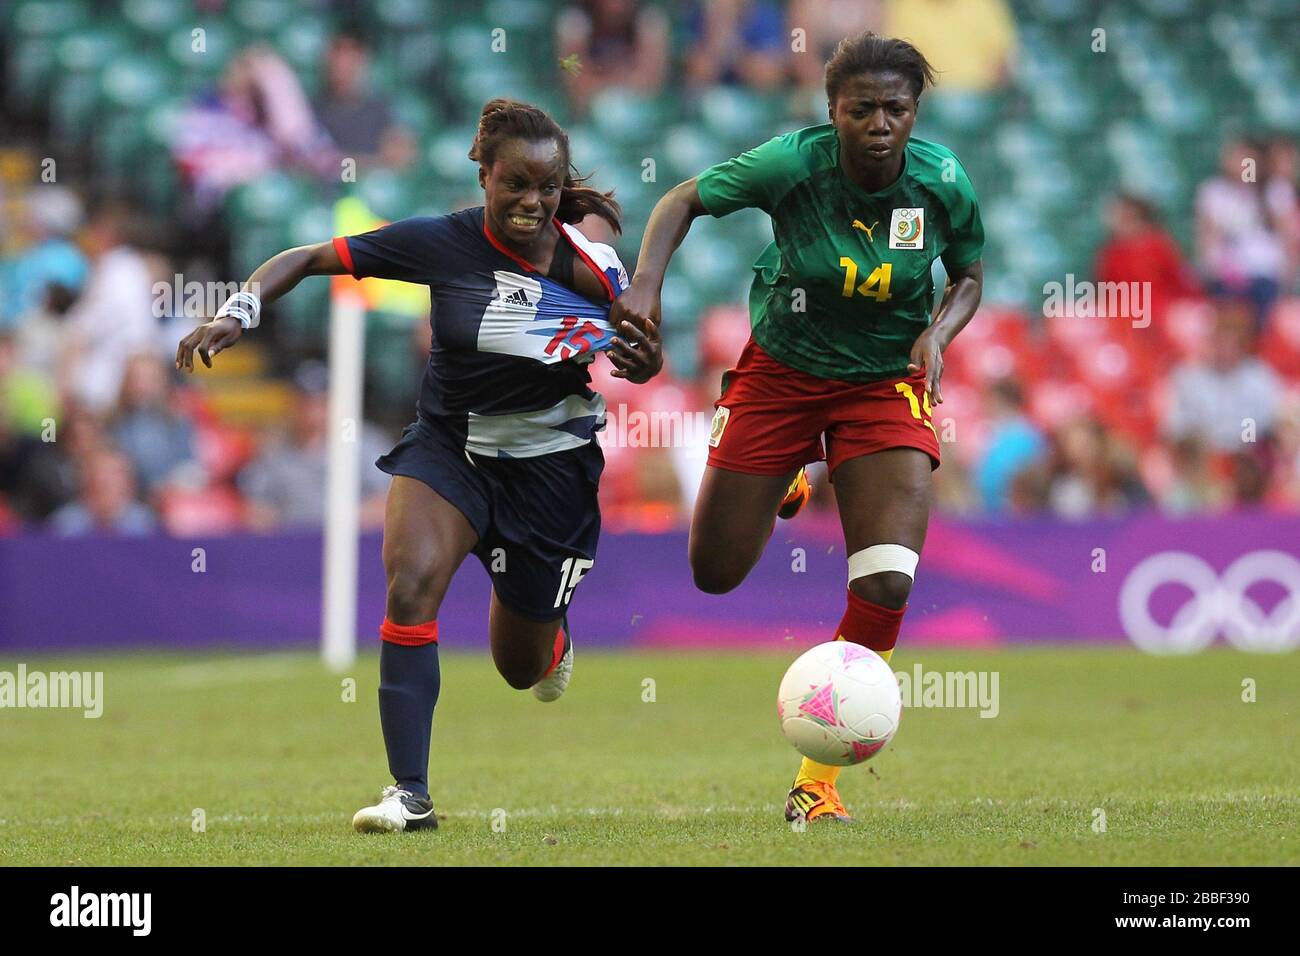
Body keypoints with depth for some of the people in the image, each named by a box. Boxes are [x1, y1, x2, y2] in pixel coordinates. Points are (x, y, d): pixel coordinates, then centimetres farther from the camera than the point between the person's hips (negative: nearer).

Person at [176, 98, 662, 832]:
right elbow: (312, 259, -13)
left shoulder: (590, 268, -16)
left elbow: (638, 360, 1)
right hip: (449, 446, 0)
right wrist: (240, 311, -28)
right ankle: (410, 794, -23)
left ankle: (554, 636, 55)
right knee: (412, 585, -29)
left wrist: (644, 363, -22)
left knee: (522, 666, 13)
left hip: (550, 463, 0)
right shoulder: (443, 243, -18)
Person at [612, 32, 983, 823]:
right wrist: (646, 283, -25)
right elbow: (684, 201, -9)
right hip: (781, 372, 0)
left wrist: (939, 333, -17)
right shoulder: (793, 163, -21)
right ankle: (782, 487, 45)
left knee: (887, 586, -17)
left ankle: (816, 784, -4)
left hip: (884, 384, 0)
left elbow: (968, 275, 3)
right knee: (715, 573, 6)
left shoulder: (942, 182, -15)